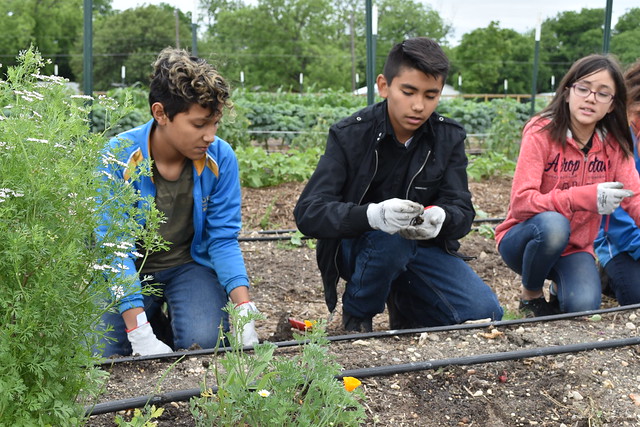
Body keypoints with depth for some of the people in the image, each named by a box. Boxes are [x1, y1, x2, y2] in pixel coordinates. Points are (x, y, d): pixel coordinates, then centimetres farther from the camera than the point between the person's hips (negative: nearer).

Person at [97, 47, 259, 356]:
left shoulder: (220, 158, -14)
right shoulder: (119, 157, -20)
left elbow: (223, 238, -8)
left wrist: (244, 309, -23)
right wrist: (139, 332, -31)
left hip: (190, 264, 1)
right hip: (129, 272, 0)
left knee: (203, 342, -25)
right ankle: (155, 319, 11)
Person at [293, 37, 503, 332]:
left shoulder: (449, 138, -5)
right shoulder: (350, 135, -16)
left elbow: (463, 211, -10)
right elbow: (308, 213, -25)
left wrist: (441, 218, -37)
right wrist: (373, 215, -45)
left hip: (423, 247, 3)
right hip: (357, 246, -3)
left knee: (484, 313, -15)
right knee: (390, 238, -37)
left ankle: (404, 301, 14)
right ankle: (356, 316, -6)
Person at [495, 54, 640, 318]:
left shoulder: (614, 145, -1)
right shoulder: (541, 132, -16)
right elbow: (520, 202, -25)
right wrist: (585, 197, -35)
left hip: (574, 248, 3)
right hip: (526, 240, -3)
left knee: (584, 307, -26)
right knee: (553, 224, -36)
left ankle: (559, 287, 12)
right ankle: (530, 296, -7)